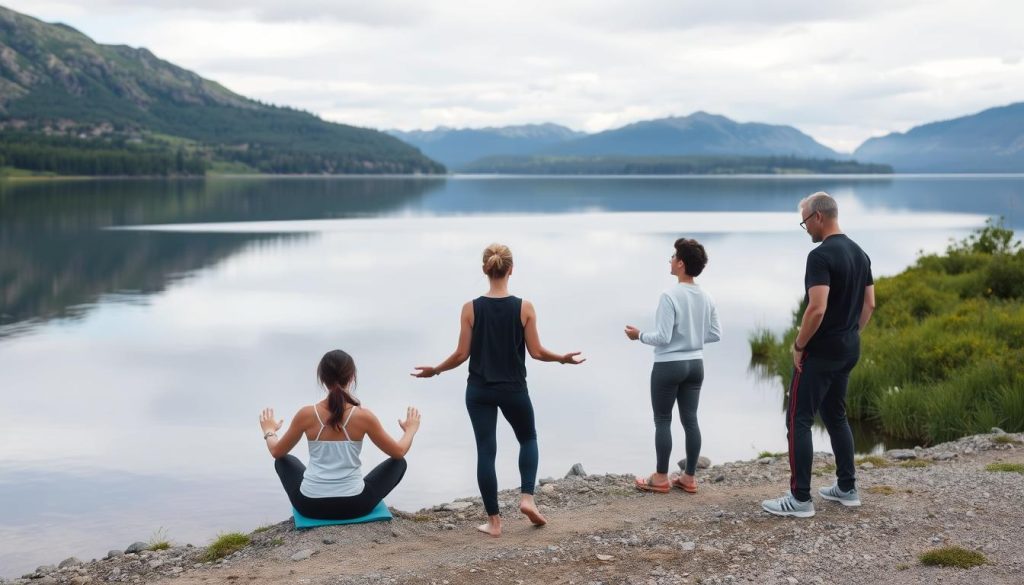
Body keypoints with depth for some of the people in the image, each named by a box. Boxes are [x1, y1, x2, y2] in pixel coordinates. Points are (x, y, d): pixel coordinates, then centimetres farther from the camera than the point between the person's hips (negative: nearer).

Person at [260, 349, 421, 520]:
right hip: (354, 505, -2)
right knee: (399, 462, 23)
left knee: (284, 460, 32)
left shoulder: (306, 414, -9)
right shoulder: (363, 416, -12)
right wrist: (411, 430, 24)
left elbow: (277, 452, 8)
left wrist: (269, 431, 30)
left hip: (310, 505, 2)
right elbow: (399, 452, 2)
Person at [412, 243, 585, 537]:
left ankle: (494, 521, 8)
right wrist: (564, 358, 13)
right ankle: (527, 497, 8)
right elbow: (536, 352, -6)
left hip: (479, 391, 0)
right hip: (513, 389, 0)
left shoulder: (471, 308, -8)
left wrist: (435, 370, 12)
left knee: (486, 451, 6)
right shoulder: (524, 308, -9)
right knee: (528, 438, 24)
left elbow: (462, 354, -5)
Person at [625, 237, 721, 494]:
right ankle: (689, 477, 15)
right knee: (690, 419, 10)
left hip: (669, 366, -6)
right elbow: (716, 334, 8)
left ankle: (661, 478, 10)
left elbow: (662, 337, -18)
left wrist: (639, 335, -2)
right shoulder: (706, 297, 3)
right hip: (695, 365, 6)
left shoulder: (670, 296, -18)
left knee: (662, 421, 4)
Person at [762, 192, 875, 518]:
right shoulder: (859, 254, 11)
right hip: (849, 351, 10)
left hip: (821, 353, -10)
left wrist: (799, 346, -15)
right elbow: (869, 304, 16)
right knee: (835, 416, 20)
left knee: (798, 420, -5)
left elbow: (817, 310, -28)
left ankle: (800, 499, -5)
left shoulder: (821, 256, -21)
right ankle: (847, 488, 25)